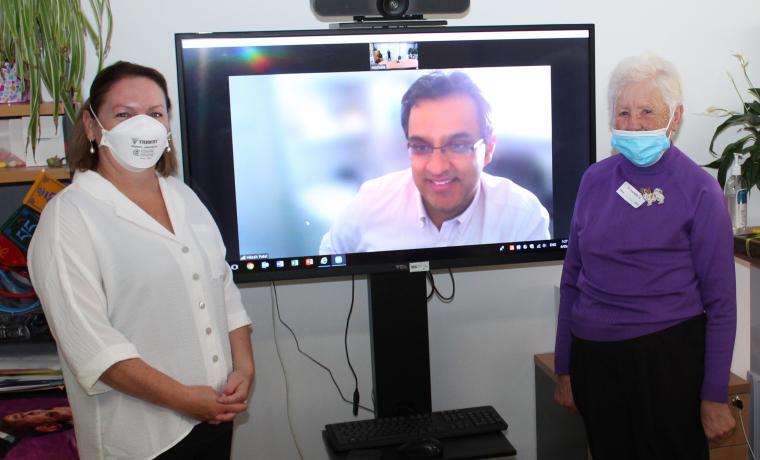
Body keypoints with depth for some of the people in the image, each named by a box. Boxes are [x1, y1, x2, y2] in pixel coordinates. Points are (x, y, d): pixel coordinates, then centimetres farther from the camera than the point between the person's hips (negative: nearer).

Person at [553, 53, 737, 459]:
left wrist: (715, 397, -7)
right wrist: (564, 369, 9)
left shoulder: (699, 190, -6)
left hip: (668, 358, -3)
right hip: (593, 358, 4)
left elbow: (720, 301, -5)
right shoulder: (594, 180, 5)